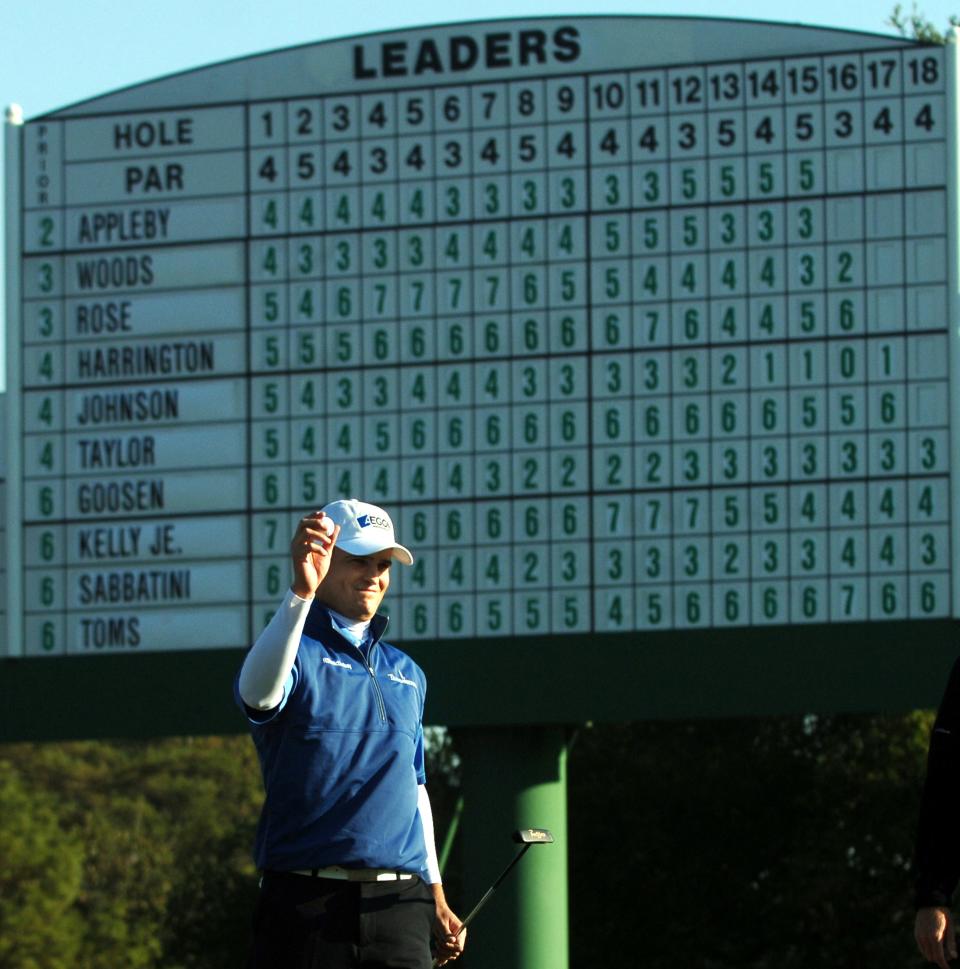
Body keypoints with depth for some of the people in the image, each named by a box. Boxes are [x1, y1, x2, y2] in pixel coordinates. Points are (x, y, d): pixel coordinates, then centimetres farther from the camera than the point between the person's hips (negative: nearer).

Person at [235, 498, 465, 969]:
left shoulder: (406, 673, 19)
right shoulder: (296, 651, 0)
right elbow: (257, 692, -26)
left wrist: (436, 895, 22)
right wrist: (300, 592, -40)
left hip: (398, 904, 5)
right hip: (307, 904, -5)